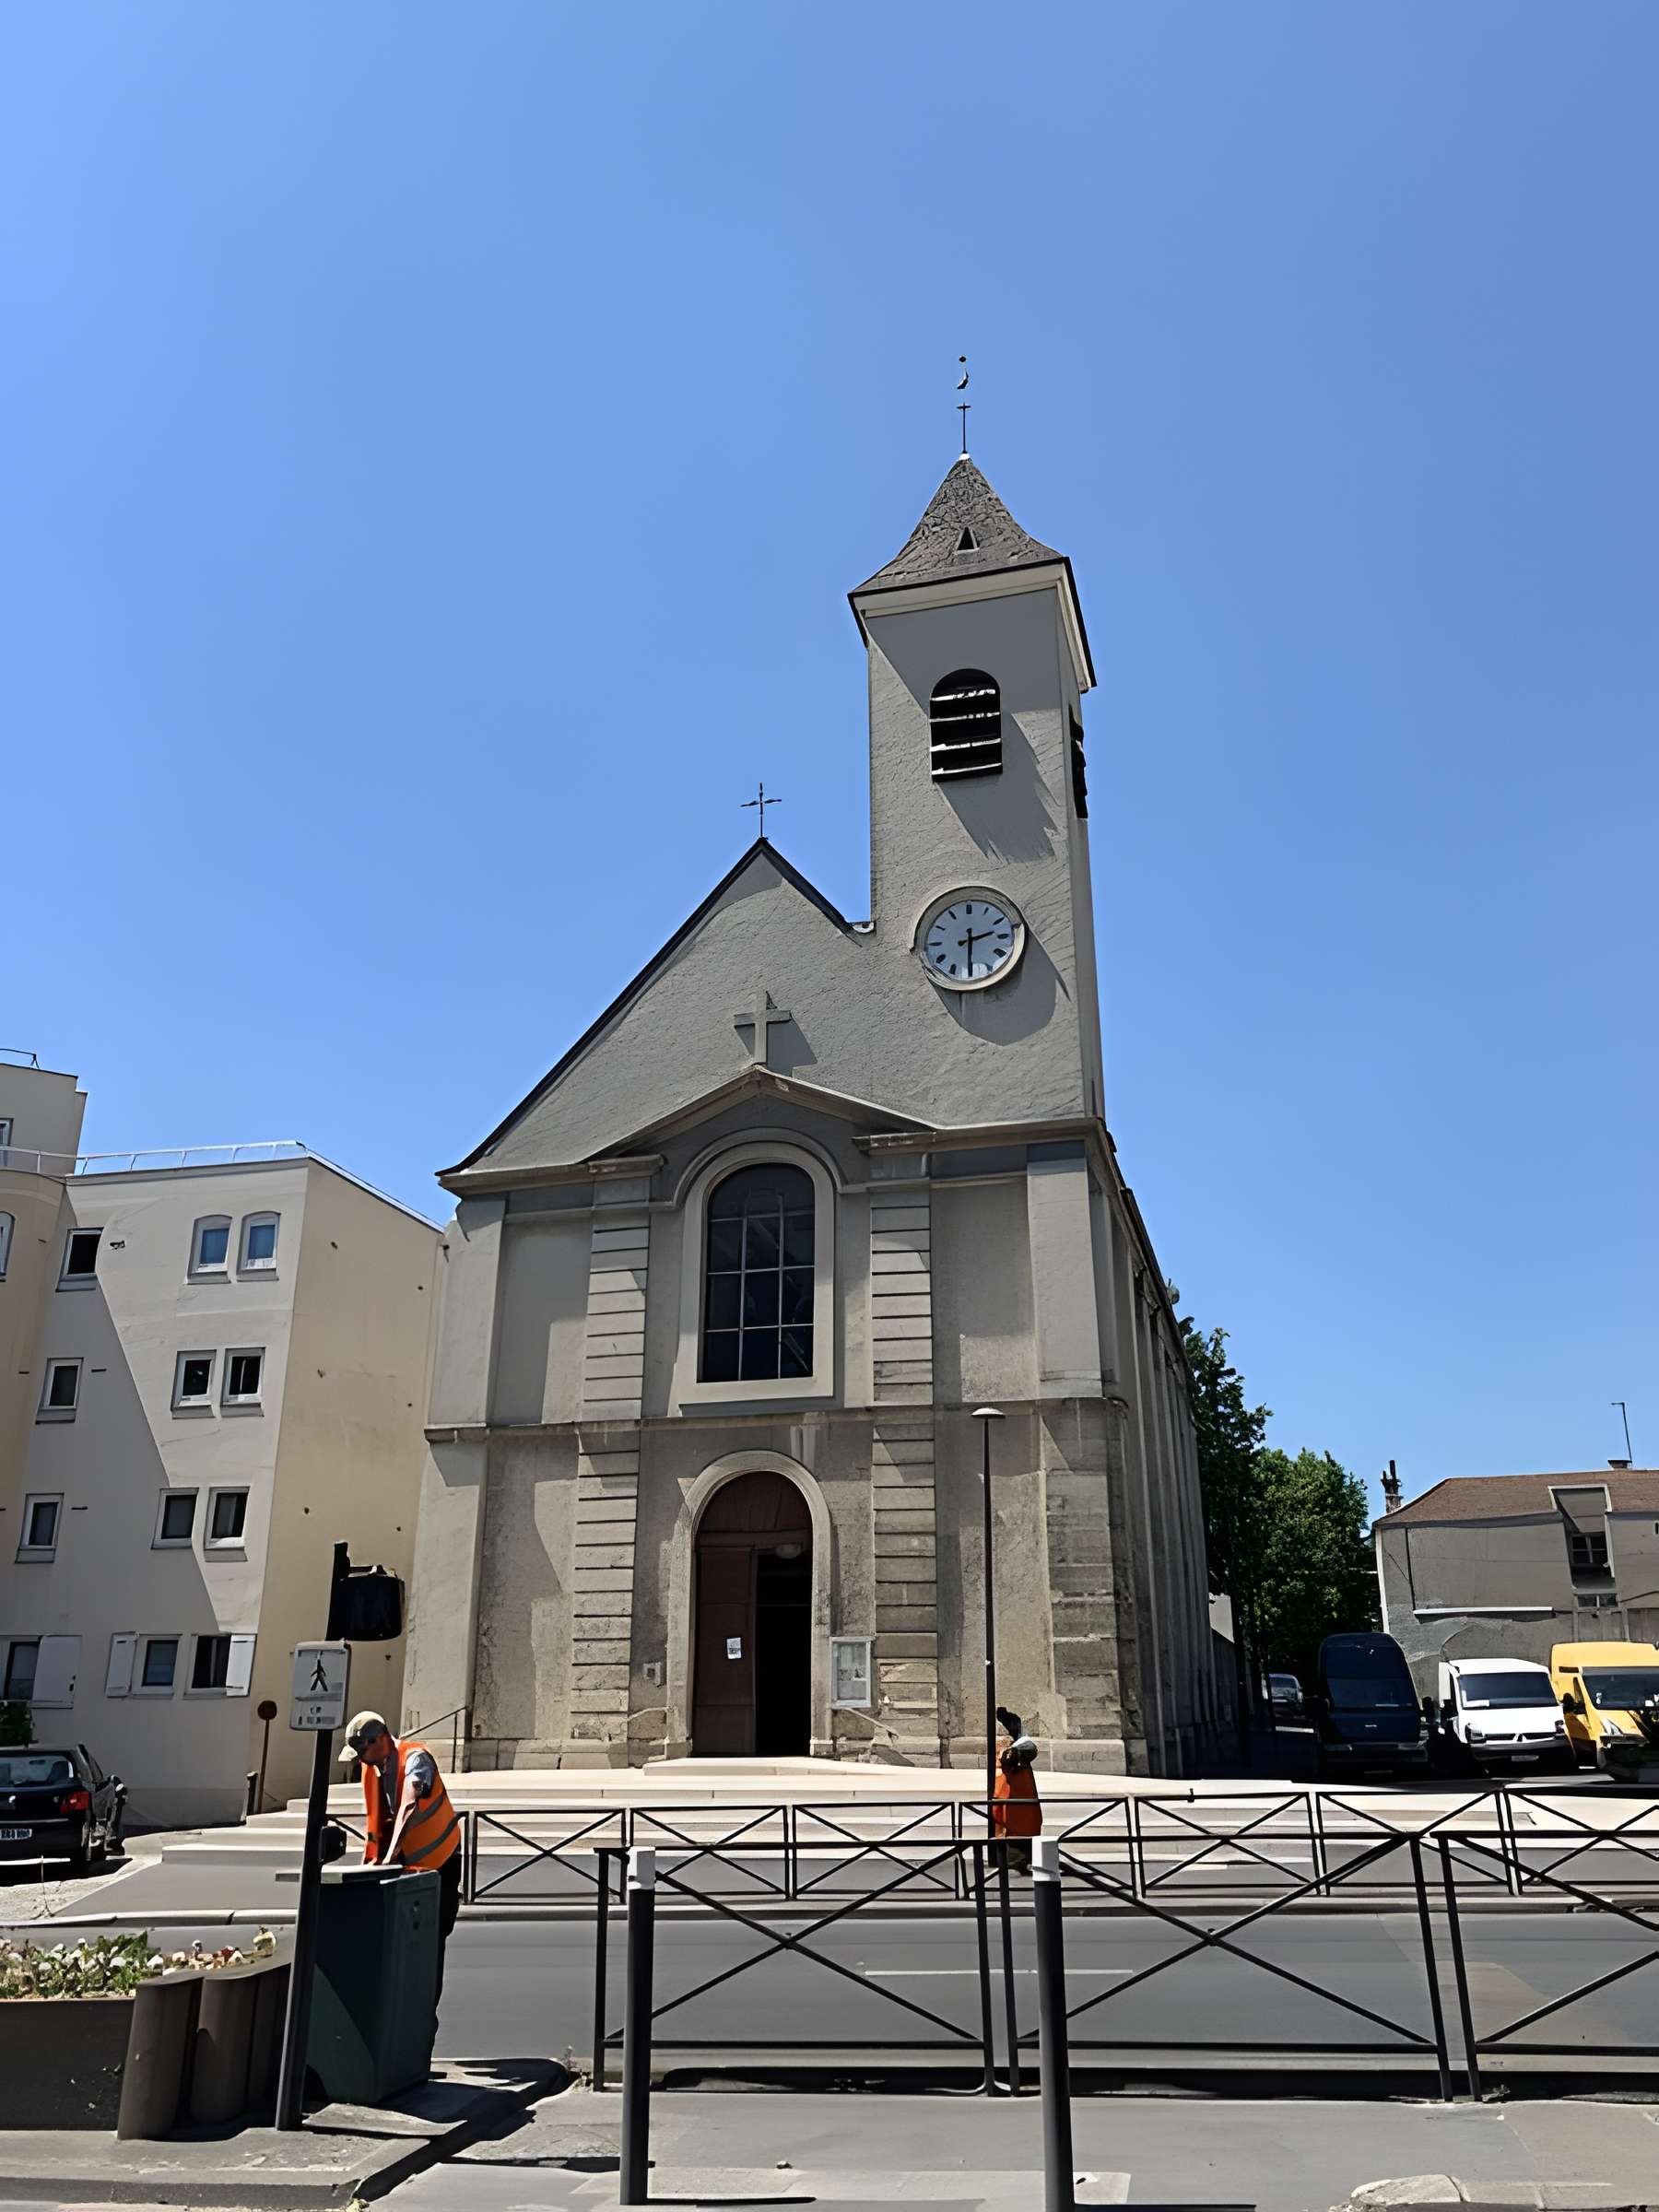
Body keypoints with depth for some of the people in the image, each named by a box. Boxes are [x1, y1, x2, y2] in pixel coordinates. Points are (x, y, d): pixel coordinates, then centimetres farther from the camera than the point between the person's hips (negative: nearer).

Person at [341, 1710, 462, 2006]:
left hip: (439, 1862, -7)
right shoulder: (371, 1769, 1)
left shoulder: (415, 1758, -23)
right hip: (405, 1863, 7)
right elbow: (376, 1821, 11)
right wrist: (369, 1860, 3)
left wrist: (390, 1856, -45)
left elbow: (410, 1807, -36)